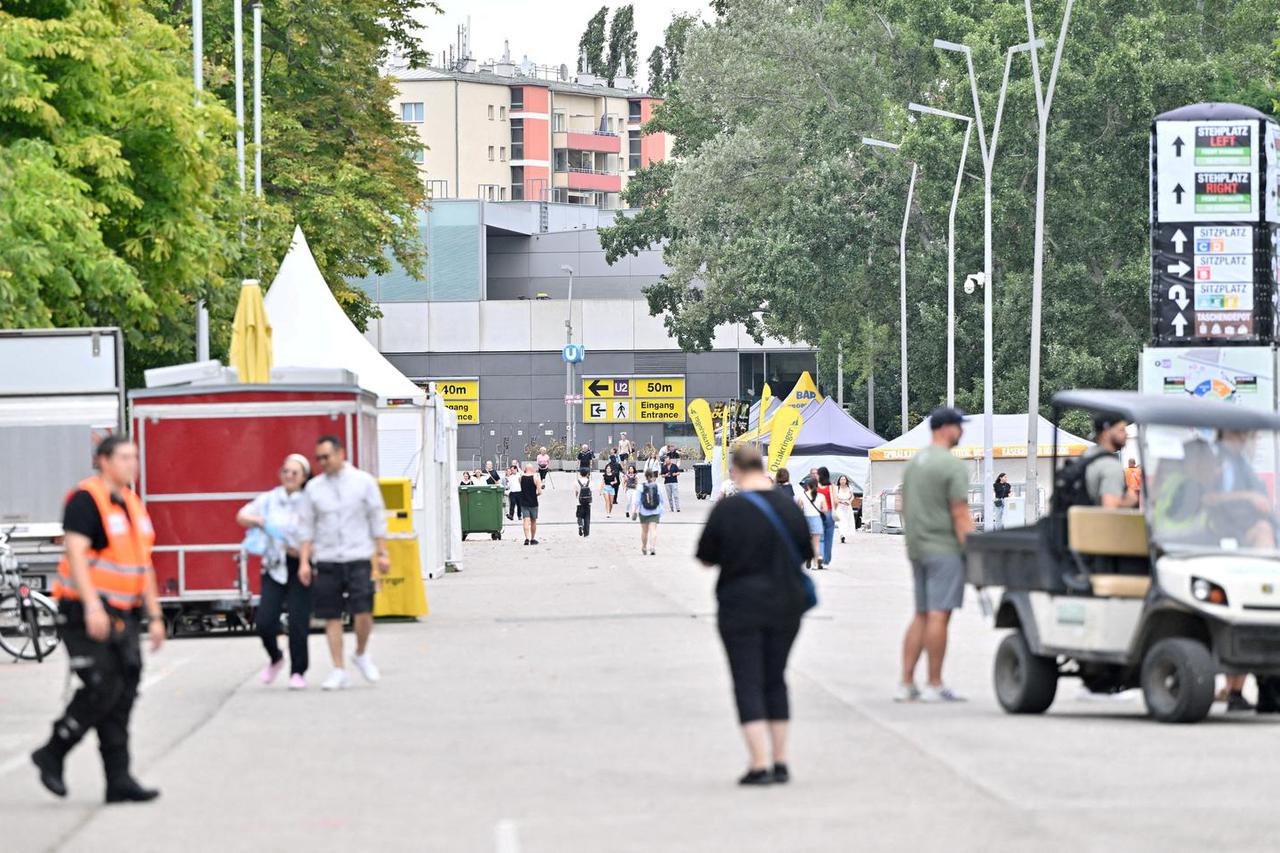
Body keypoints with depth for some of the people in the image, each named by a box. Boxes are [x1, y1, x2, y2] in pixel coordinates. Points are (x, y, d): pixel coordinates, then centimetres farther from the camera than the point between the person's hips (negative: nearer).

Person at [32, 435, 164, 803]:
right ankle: (52, 755, 4)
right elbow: (75, 551, -20)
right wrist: (92, 606, -28)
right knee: (102, 688, -13)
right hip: (87, 613, -8)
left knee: (123, 694, 3)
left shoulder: (131, 503, 16)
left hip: (122, 616, 8)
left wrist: (154, 615, 17)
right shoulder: (86, 499, -10)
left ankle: (119, 781, 4)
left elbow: (143, 565, 21)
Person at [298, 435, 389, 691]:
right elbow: (307, 526, 9)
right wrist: (304, 562, 3)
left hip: (358, 558, -2)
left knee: (362, 612, -12)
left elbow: (377, 520, 5)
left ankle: (361, 654, 15)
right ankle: (339, 671, 7)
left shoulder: (364, 482, 2)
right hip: (327, 562, 2)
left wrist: (382, 554, 1)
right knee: (331, 617, 0)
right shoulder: (314, 487, 7)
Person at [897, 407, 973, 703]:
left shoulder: (913, 463, 15)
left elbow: (905, 509, 19)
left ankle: (906, 683, 10)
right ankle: (934, 685, -6)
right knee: (939, 615, -6)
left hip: (917, 547, 9)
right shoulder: (952, 466, -12)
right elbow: (960, 515, -16)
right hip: (944, 548, -9)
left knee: (921, 615, 12)